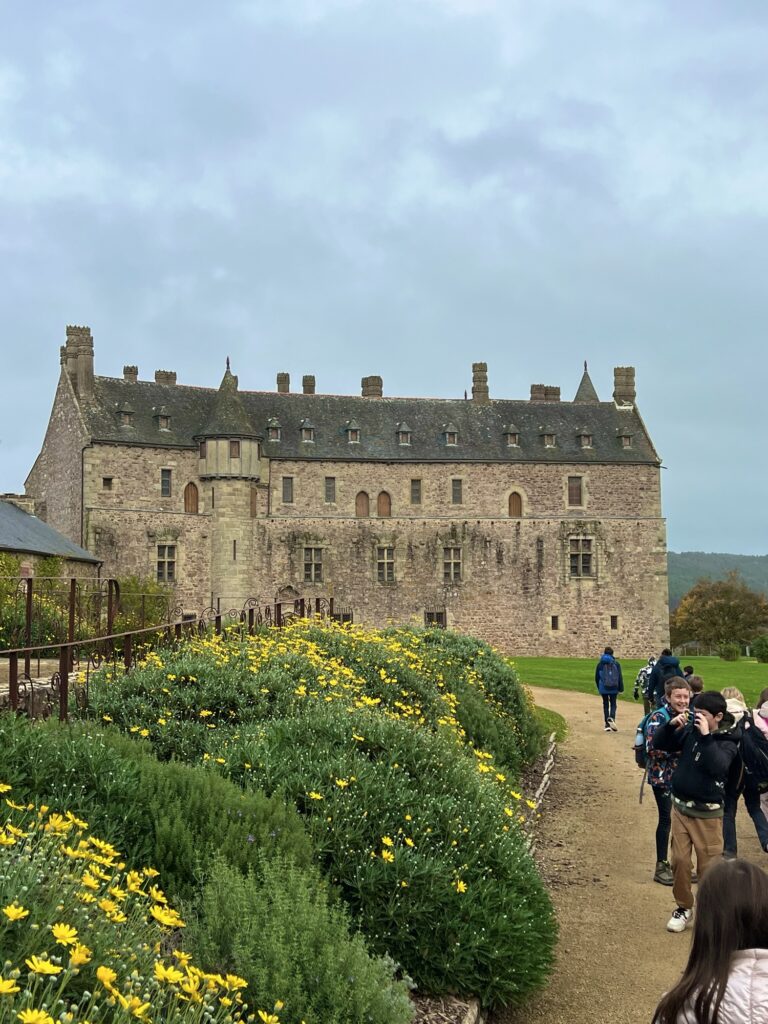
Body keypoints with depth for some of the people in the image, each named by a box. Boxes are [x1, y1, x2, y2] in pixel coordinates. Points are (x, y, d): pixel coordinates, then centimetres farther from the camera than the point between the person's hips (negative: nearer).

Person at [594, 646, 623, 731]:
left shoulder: (600, 664, 0)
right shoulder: (616, 664, -2)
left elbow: (596, 678, 5)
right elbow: (620, 677, -3)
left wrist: (599, 688, 18)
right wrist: (621, 688, 3)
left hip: (603, 688, 1)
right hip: (614, 688, -1)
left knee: (605, 705, 9)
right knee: (613, 704, 9)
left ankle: (607, 725, 8)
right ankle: (611, 717, -19)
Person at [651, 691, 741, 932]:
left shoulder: (727, 742, -10)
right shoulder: (689, 731, 0)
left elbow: (718, 766, -29)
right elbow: (658, 744, 3)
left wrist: (706, 735, -30)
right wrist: (671, 725, -12)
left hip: (707, 814, -4)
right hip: (680, 807, 4)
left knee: (708, 866, 3)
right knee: (680, 860, 7)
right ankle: (683, 907, 24)